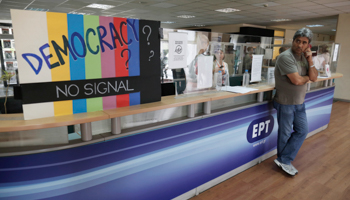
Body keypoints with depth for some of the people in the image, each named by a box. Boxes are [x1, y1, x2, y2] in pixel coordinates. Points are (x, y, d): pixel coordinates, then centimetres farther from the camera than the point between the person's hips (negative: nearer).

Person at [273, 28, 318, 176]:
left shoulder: (304, 57, 7)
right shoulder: (286, 57, -19)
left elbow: (314, 78, 3)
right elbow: (297, 80, -24)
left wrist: (310, 60, -8)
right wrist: (307, 77, -3)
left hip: (299, 102, 8)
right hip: (286, 103, -8)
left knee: (302, 131, 11)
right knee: (285, 134, 6)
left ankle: (284, 161, 18)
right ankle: (283, 160, 26)